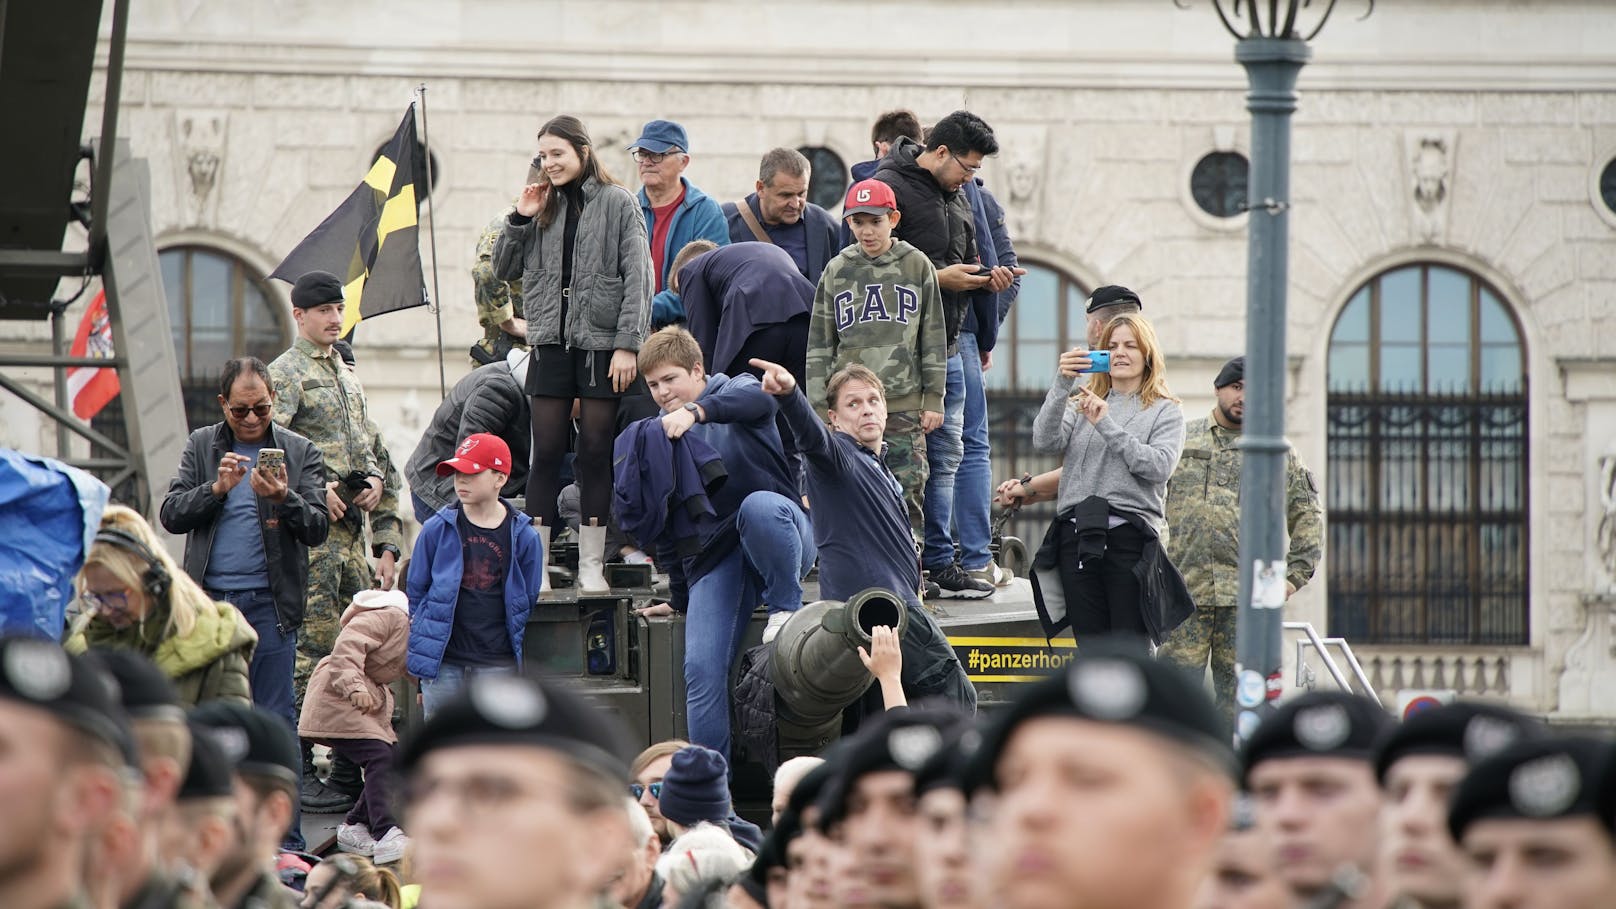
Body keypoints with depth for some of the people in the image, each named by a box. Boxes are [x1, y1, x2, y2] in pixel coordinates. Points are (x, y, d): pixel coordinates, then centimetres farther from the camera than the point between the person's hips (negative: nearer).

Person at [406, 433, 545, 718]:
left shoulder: (523, 537, 2)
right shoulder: (437, 531, 2)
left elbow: (528, 600, 10)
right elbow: (415, 591, 10)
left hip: (498, 663, 0)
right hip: (443, 661, 0)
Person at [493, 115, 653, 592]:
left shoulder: (617, 203, -2)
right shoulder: (544, 205, 12)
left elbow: (637, 279, -6)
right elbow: (505, 270, 14)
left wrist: (628, 345, -12)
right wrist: (520, 219, 1)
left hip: (601, 343, -3)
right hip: (551, 342, 3)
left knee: (596, 453, 1)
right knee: (546, 453, 0)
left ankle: (592, 567, 7)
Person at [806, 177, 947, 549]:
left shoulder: (917, 266, 6)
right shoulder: (837, 271, 9)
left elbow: (932, 338, 8)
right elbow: (819, 343, 10)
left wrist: (933, 400, 4)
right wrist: (818, 406, 5)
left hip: (904, 406, -1)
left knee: (908, 492, -3)